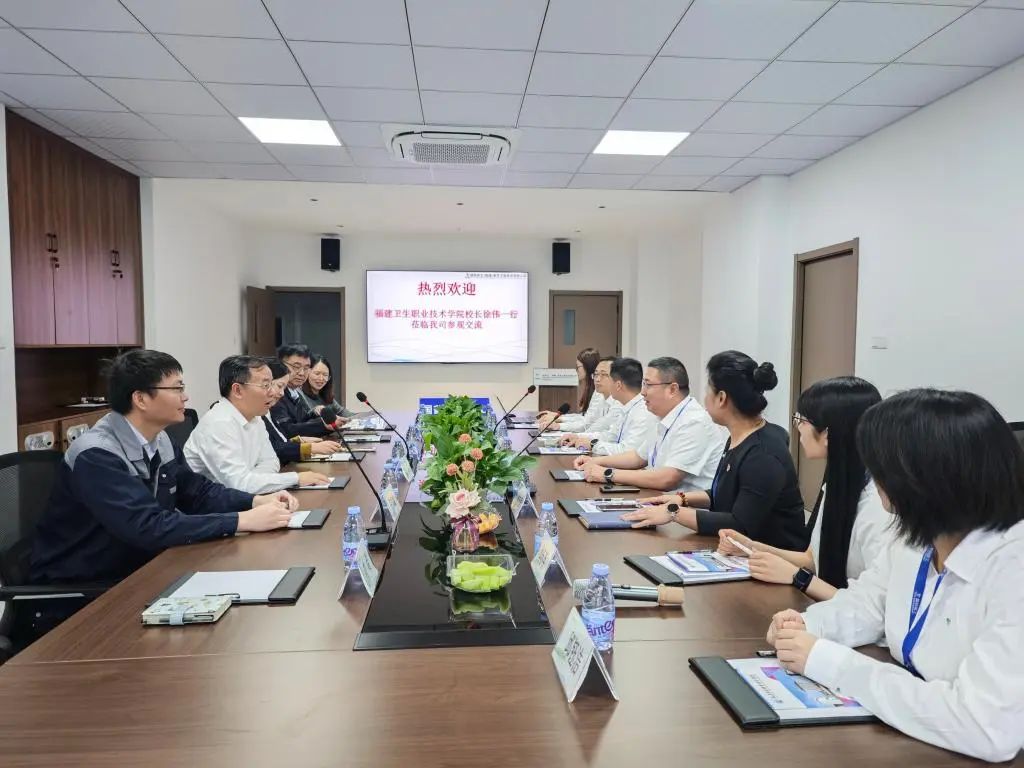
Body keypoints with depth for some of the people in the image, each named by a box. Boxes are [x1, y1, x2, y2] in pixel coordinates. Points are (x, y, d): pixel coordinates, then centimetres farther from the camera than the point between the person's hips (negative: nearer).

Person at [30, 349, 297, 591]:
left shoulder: (160, 441, 0)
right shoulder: (96, 455, -25)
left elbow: (199, 492, 8)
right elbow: (149, 527, -33)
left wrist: (258, 501, -9)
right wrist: (244, 521, -33)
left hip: (138, 570, 7)